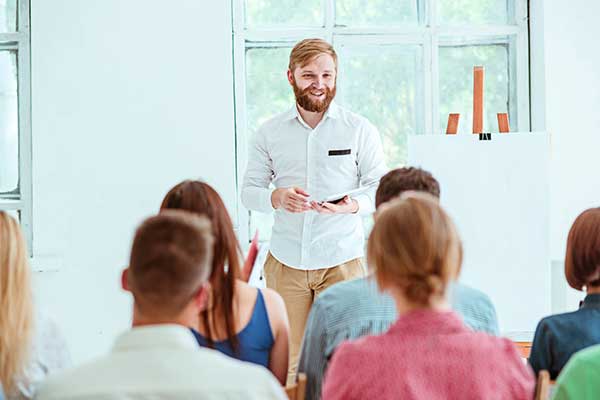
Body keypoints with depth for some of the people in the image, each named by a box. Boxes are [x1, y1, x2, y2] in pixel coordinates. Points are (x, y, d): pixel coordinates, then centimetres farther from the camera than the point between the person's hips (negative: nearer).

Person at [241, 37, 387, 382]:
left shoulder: (360, 130, 3)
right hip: (285, 262, 2)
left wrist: (353, 205, -20)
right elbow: (249, 191, 8)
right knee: (286, 363, 2)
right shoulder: (269, 133, 7)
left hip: (342, 260, -1)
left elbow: (380, 190, 2)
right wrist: (277, 198, -15)